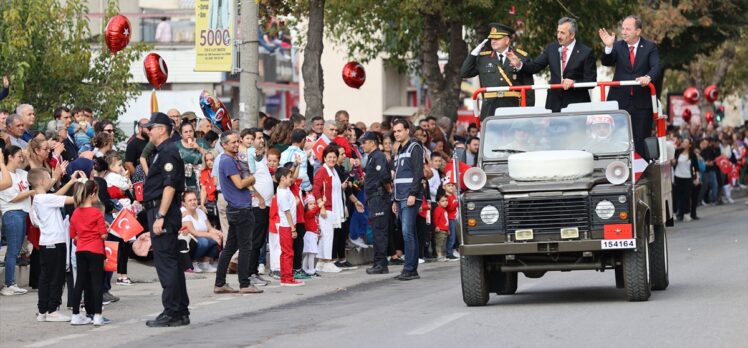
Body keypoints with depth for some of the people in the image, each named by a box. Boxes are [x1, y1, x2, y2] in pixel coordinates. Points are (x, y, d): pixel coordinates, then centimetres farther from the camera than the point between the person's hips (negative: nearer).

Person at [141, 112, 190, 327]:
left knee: (166, 263, -9)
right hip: (160, 212, 11)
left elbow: (170, 187, -21)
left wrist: (160, 217, -24)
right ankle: (181, 312, 16)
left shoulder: (168, 152, -13)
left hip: (163, 212, -11)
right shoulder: (163, 152, 19)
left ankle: (172, 313, -8)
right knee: (171, 263, 12)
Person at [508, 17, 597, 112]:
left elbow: (591, 81, -5)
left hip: (576, 104, -3)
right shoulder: (551, 48, 9)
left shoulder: (586, 52, -4)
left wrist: (574, 83, -21)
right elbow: (535, 66, 6)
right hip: (554, 104, 4)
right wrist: (519, 64, -12)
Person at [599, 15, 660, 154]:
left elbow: (656, 68, -10)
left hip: (642, 102, -1)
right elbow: (607, 63, -5)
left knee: (641, 141, 1)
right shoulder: (617, 46, 8)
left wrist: (648, 77, -31)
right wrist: (608, 47, -23)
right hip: (620, 100, 1)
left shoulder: (650, 47, 4)